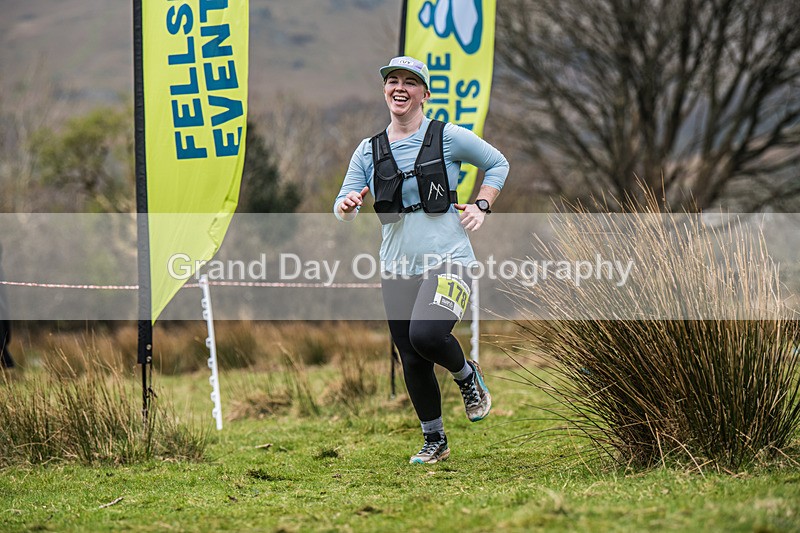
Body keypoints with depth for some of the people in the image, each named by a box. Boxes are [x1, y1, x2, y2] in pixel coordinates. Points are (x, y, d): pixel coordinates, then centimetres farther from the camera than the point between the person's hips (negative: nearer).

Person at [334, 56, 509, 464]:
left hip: (448, 259, -4)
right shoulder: (369, 151, 8)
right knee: (412, 363, 4)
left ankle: (468, 376, 5)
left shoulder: (448, 137, 0)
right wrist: (348, 205, -16)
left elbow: (497, 164, 14)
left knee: (426, 335, -27)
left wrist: (481, 207, 1)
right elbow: (342, 208, 8)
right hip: (397, 269, 4)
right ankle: (434, 441, 24)